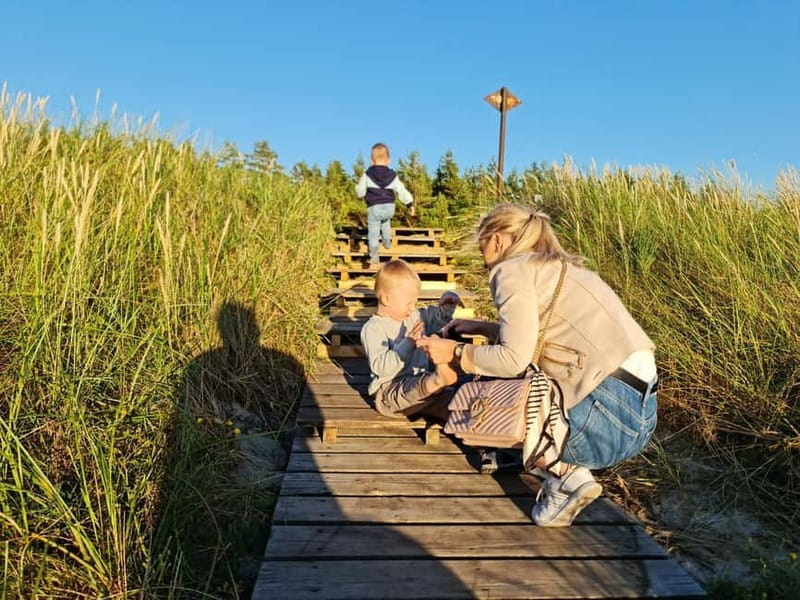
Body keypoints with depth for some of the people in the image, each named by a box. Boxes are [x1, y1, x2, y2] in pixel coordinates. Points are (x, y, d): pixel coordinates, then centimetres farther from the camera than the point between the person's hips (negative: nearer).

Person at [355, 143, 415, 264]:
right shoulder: (392, 175, 1)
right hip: (389, 207, 4)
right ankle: (387, 243, 45)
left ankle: (374, 257, -5)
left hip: (374, 208, -4)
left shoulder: (367, 175, -5)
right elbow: (401, 191, 2)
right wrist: (410, 204, 12)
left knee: (373, 233, 2)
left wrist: (358, 186, 23)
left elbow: (360, 192, 0)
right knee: (386, 221, 36)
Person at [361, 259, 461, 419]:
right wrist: (407, 344, -25)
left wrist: (447, 306, 12)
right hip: (390, 389, -8)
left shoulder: (415, 317, 15)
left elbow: (438, 318, 34)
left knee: (446, 400, -21)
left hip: (418, 382, 8)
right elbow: (380, 367, -22)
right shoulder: (373, 328, -11)